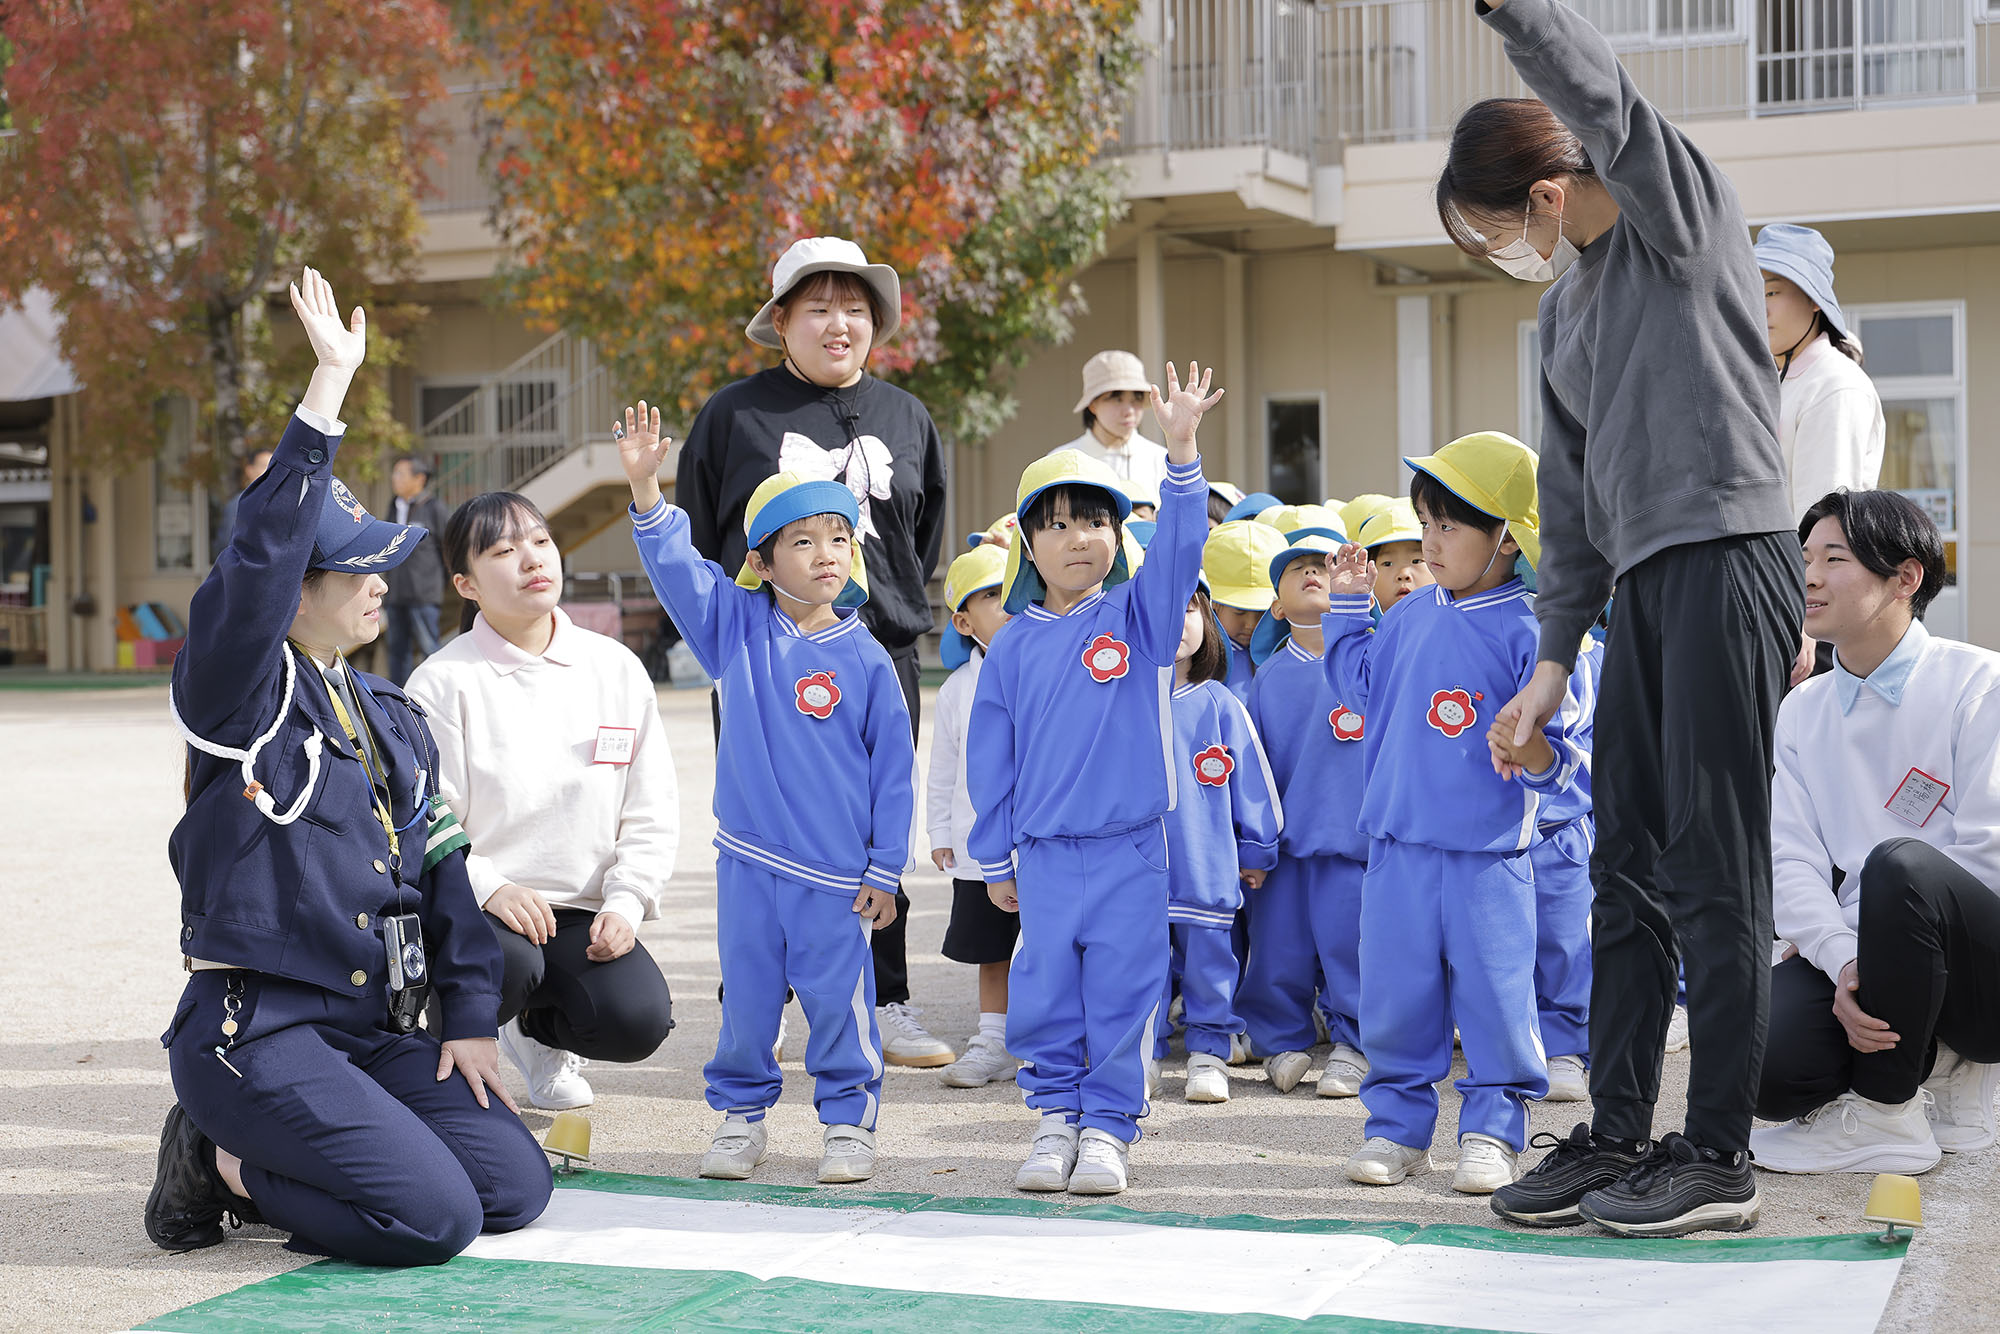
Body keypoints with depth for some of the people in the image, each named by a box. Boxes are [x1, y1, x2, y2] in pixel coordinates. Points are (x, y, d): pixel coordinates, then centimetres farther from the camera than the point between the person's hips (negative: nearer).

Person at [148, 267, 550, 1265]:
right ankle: (223, 1164, 4)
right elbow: (264, 549, -23)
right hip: (252, 1032, -8)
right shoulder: (239, 695, -8)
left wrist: (470, 1017, 7)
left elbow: (440, 865, 15)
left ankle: (257, 1162, 12)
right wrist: (330, 380, -26)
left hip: (372, 1034, 8)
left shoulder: (392, 720, 15)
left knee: (516, 1186, -3)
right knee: (434, 1218, -20)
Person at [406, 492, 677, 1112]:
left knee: (638, 1018, -23)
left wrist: (625, 903, -8)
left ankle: (538, 1031, 14)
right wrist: (488, 887, -26)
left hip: (582, 911, 3)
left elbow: (652, 813, 6)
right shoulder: (444, 681, -6)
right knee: (507, 964, -37)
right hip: (472, 904, -3)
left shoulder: (616, 668, 5)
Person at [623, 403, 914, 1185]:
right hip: (749, 858, 2)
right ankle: (741, 1115, 24)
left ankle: (848, 1119, 18)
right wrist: (645, 487, -18)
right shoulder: (737, 625, 3)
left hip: (835, 871, -2)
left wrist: (885, 870, -1)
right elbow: (676, 565, -3)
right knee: (747, 997, 10)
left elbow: (894, 769, -1)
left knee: (838, 998, 3)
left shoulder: (866, 660, -4)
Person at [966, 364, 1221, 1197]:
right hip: (1044, 854, 2)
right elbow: (990, 757, 9)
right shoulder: (1014, 645, 5)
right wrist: (994, 859, 11)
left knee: (1122, 994, 2)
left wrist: (1180, 450, -28)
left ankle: (1108, 1125, 13)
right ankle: (1055, 1115, 19)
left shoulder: (1139, 615, 1)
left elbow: (1178, 546, -16)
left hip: (1130, 851, -1)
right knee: (1046, 994, 5)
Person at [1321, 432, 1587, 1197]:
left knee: (1495, 998, 1)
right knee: (1396, 998, 8)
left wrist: (1537, 754, -31)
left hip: (1488, 859, -5)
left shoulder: (1527, 633, -9)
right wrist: (1348, 604, 21)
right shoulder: (1410, 619, 7)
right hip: (1398, 852, 5)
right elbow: (1362, 686, 25)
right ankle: (1397, 1123, 20)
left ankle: (1492, 1127, 14)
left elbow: (1561, 748, -10)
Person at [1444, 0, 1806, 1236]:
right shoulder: (1564, 304, 18)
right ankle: (1618, 1134, 15)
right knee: (1629, 870, 8)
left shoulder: (1686, 212, -2)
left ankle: (1721, 1154, 0)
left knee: (1715, 870, -6)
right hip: (1644, 582, 8)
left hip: (1729, 563, -8)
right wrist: (1556, 651, 18)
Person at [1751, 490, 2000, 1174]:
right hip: (1852, 963, 4)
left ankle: (1883, 1116, -19)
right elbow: (1792, 860, 2)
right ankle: (1938, 1067, 3)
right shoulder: (1801, 710, 13)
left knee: (1899, 864, -38)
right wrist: (1840, 960, -17)